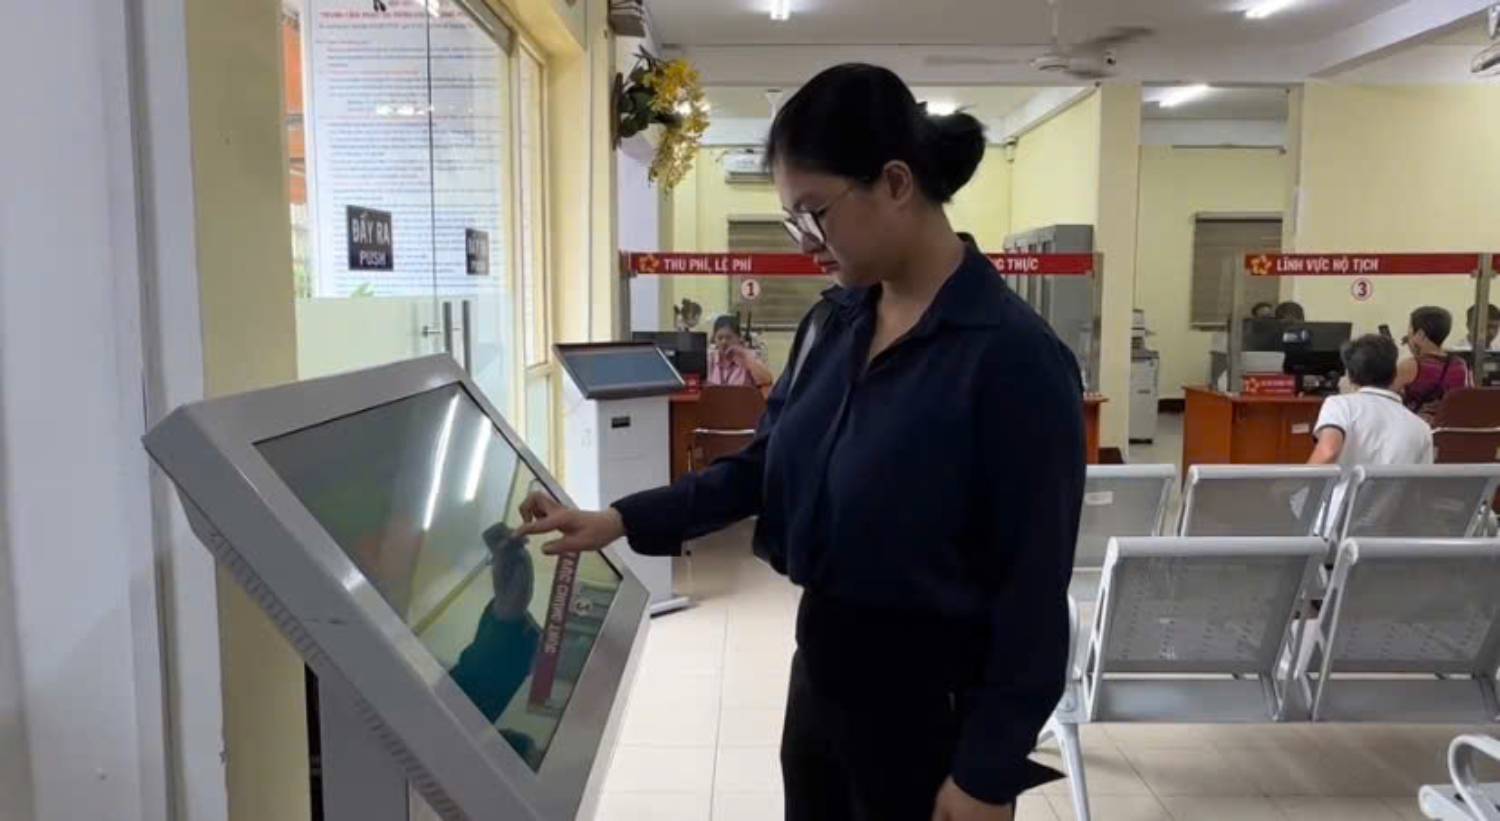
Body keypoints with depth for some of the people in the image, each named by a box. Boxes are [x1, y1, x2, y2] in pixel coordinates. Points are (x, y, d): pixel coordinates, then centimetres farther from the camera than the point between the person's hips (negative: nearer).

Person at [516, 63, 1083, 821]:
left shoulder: (1011, 355, -20)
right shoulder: (832, 323, 0)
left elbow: (1033, 588, -17)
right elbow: (765, 466, 10)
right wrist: (621, 521, 2)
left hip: (937, 700, -6)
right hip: (821, 664, 7)